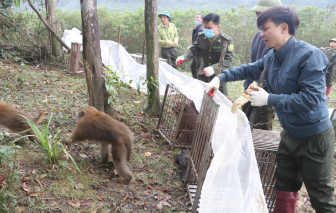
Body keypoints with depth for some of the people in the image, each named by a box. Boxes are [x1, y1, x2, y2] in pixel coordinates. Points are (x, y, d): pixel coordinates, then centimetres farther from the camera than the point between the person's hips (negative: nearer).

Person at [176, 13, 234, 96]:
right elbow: (193, 50, 7)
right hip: (202, 75, 4)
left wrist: (214, 68, -39)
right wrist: (184, 57, -15)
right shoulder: (201, 37, -4)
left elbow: (228, 60, -23)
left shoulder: (227, 41, -18)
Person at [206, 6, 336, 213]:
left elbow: (310, 99, -29)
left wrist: (269, 99, -24)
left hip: (314, 137, -8)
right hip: (290, 134, 8)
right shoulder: (273, 57, 2)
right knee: (285, 187, 20)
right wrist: (221, 78, 6)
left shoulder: (309, 55, -23)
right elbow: (249, 69, 18)